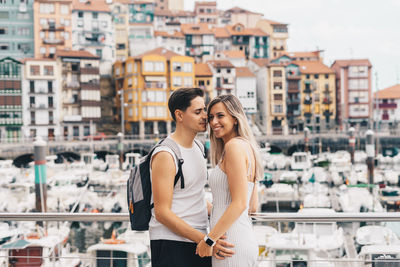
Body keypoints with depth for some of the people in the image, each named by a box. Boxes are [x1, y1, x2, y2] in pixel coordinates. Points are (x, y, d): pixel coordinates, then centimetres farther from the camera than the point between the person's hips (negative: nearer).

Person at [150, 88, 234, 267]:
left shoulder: (197, 147, 13)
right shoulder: (165, 155, -14)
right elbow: (162, 213, -18)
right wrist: (204, 238, -22)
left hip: (198, 242, 8)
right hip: (171, 244, -8)